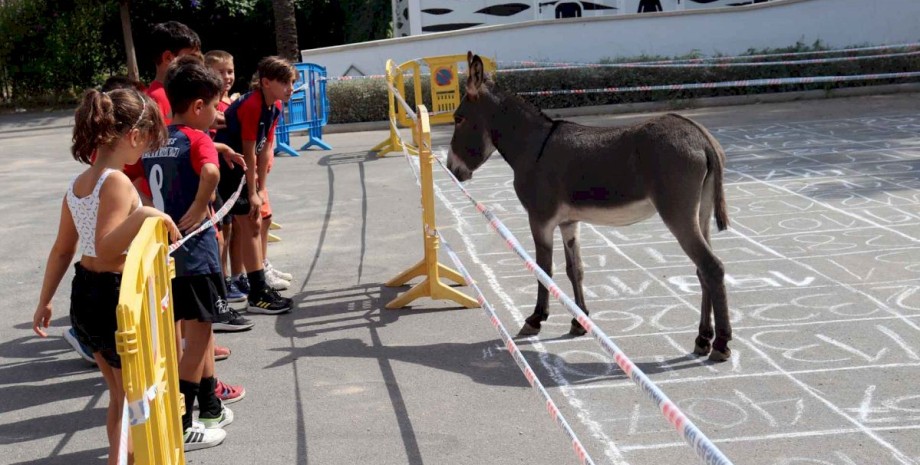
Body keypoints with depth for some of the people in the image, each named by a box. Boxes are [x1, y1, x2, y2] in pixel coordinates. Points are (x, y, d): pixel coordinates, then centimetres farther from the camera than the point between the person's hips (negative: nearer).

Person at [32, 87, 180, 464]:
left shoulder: (78, 184, 7)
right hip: (116, 298, -9)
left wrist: (44, 301, 20)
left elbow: (61, 250, 14)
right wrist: (143, 216, -34)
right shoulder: (117, 182, -19)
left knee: (119, 397, 24)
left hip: (83, 295, 9)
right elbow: (106, 250, -28)